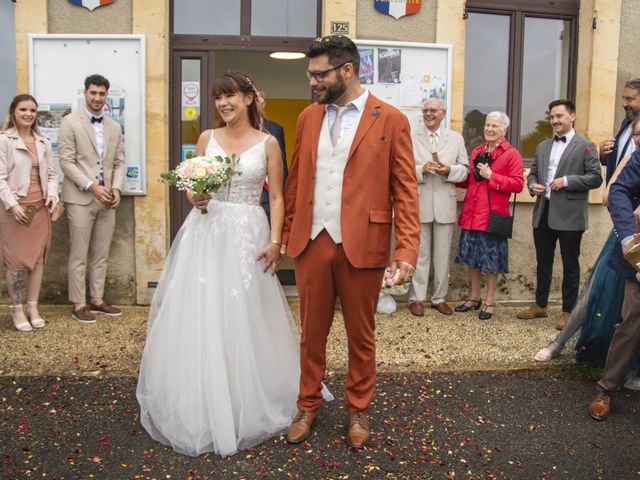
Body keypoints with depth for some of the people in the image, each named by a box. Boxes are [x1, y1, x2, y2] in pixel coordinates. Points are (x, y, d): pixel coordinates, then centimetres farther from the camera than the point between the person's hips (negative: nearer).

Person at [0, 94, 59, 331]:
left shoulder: (43, 142, 11)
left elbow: (51, 174, 12)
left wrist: (52, 195, -6)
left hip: (40, 207, 5)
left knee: (38, 258, 7)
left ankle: (33, 307, 17)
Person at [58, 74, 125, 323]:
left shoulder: (114, 126, 12)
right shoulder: (70, 122, -3)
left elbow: (119, 162, 12)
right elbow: (66, 162, -9)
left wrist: (116, 188, -4)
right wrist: (91, 186, -17)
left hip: (107, 199, 5)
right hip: (80, 198, -5)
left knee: (101, 255, 10)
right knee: (79, 255, 1)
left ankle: (97, 299, 20)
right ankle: (78, 304, 10)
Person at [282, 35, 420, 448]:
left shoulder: (391, 120, -4)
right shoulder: (308, 117, 9)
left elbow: (405, 191, -6)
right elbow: (296, 181, 13)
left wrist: (407, 251, -14)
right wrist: (287, 234, 10)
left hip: (362, 247, -3)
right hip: (311, 244, 4)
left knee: (361, 336, 12)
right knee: (312, 333, 14)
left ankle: (358, 411, 32)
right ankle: (309, 406, 33)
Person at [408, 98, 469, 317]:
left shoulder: (456, 139, 11)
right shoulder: (411, 137, 4)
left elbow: (464, 170, 9)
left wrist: (449, 170, -11)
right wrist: (421, 169, -18)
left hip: (445, 205, 2)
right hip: (419, 204, -2)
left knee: (443, 254, 8)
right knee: (419, 253, 3)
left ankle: (440, 298, 20)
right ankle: (416, 298, 12)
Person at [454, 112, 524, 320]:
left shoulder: (511, 154, -4)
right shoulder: (477, 151, 14)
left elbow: (518, 184, -12)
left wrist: (491, 176, -18)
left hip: (493, 213, -6)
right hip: (471, 212, 6)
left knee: (492, 259, 3)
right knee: (472, 256, 12)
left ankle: (490, 301, 16)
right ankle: (474, 297, 26)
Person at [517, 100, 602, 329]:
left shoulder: (585, 146, -2)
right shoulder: (542, 146, 15)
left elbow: (595, 178, -8)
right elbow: (532, 173, 20)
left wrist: (566, 181, -17)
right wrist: (533, 186, -2)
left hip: (569, 215, -5)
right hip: (543, 213, 5)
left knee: (570, 265, 5)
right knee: (543, 262, 14)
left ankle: (568, 311, 16)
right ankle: (540, 305, 27)